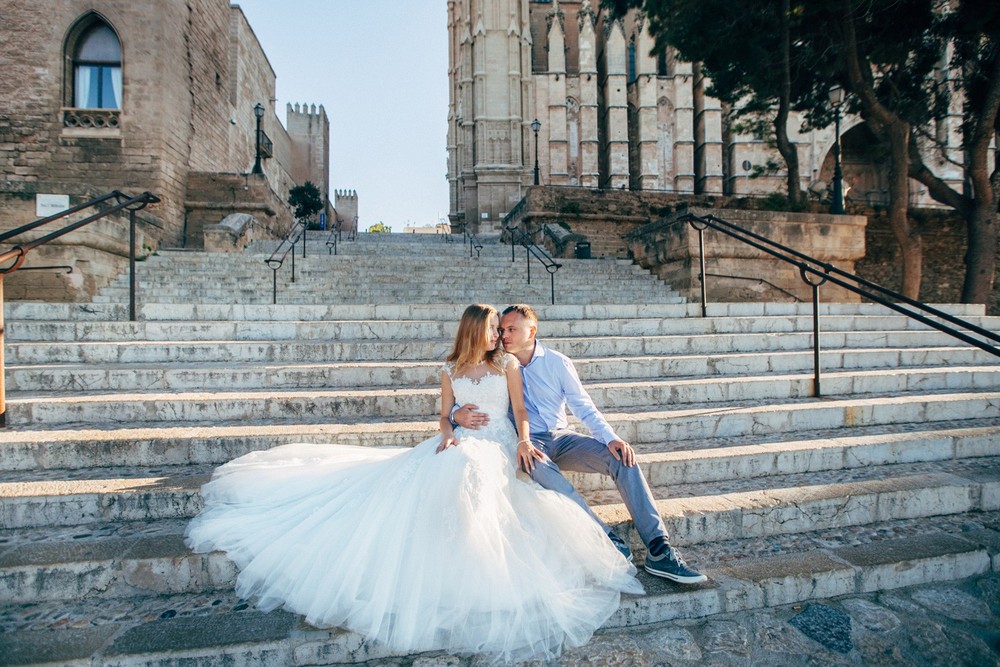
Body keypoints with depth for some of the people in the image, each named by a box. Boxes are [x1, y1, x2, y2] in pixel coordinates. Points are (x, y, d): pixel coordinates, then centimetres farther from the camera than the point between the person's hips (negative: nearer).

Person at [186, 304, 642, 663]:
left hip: (496, 444, -4)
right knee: (404, 479, -17)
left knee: (463, 471, -34)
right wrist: (447, 434, -8)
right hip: (459, 442, 4)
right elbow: (444, 415, 14)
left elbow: (520, 409, 4)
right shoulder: (451, 371, 12)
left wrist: (524, 443, -12)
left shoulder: (507, 363, 7)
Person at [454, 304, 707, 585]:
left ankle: (659, 552, -22)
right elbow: (460, 399, 2)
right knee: (536, 464, -40)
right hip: (527, 444, -2)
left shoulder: (557, 362, 2)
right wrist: (458, 413, -24)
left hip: (561, 437, 2)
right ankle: (608, 540, -36)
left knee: (623, 458, -22)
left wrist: (611, 438, -18)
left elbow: (584, 406, -1)